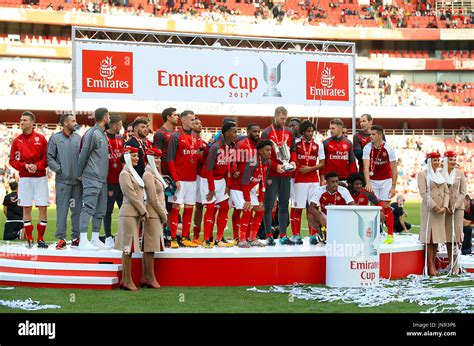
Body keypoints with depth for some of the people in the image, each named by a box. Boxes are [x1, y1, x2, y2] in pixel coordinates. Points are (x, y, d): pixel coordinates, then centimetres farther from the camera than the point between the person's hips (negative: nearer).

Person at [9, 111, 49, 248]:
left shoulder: (41, 138, 2)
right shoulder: (17, 141, 5)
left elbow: (47, 157, -1)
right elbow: (12, 160, 4)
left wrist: (37, 166, -17)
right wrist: (25, 166, -12)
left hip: (40, 177, -1)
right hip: (25, 178, 1)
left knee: (43, 207, -3)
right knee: (26, 208, 2)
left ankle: (40, 238, 5)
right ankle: (29, 239, 8)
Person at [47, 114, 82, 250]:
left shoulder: (78, 138, 11)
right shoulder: (55, 138, 0)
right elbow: (50, 157, -2)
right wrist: (59, 169, -9)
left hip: (78, 180, 4)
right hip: (63, 180, -4)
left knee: (78, 209, 6)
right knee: (62, 209, -3)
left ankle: (76, 237, 13)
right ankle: (61, 238, 0)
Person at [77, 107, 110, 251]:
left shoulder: (102, 134, 16)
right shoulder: (92, 133, -12)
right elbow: (83, 155, -9)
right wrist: (80, 174, -2)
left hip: (102, 179, 9)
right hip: (92, 178, -9)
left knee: (101, 210, 10)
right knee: (88, 208, -10)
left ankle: (95, 239, 16)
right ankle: (83, 241, -11)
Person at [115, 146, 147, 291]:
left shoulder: (133, 173, 19)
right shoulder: (125, 174, -11)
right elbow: (132, 196, -15)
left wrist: (142, 212, 10)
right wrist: (144, 212, -11)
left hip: (135, 214, 10)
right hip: (129, 214, -10)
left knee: (128, 248, 11)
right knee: (128, 247, -7)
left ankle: (124, 280, 14)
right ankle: (127, 281, -4)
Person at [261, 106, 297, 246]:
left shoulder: (289, 132, 13)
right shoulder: (267, 132, -2)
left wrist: (293, 161, -2)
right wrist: (275, 166, -17)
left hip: (286, 174, 5)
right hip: (271, 175, -5)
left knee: (284, 205, 7)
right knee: (269, 205, -2)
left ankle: (283, 236, 12)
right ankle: (269, 236, 1)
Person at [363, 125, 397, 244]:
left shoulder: (388, 149, -10)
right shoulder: (367, 148, -10)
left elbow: (394, 169, -5)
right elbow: (366, 166, -19)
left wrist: (393, 186, -9)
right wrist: (368, 183, -31)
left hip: (386, 180, -1)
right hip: (372, 180, 1)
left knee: (386, 206, -3)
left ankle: (390, 234, 4)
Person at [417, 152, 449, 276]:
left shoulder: (441, 175, 17)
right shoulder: (422, 174, -2)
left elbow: (446, 192, 12)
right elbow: (423, 193, -11)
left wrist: (444, 207, -4)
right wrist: (435, 206, -16)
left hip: (441, 210, 6)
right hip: (428, 209, -6)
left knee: (437, 238, 6)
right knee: (429, 238, -6)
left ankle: (433, 265, 11)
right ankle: (430, 267, -4)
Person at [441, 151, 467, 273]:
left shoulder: (460, 173, 3)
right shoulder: (440, 174, 3)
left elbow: (463, 192, 0)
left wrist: (455, 206, -10)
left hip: (457, 207, -1)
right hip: (444, 208, 1)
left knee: (455, 236, -6)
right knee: (447, 237, 3)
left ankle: (455, 266, -5)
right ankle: (451, 264, 11)